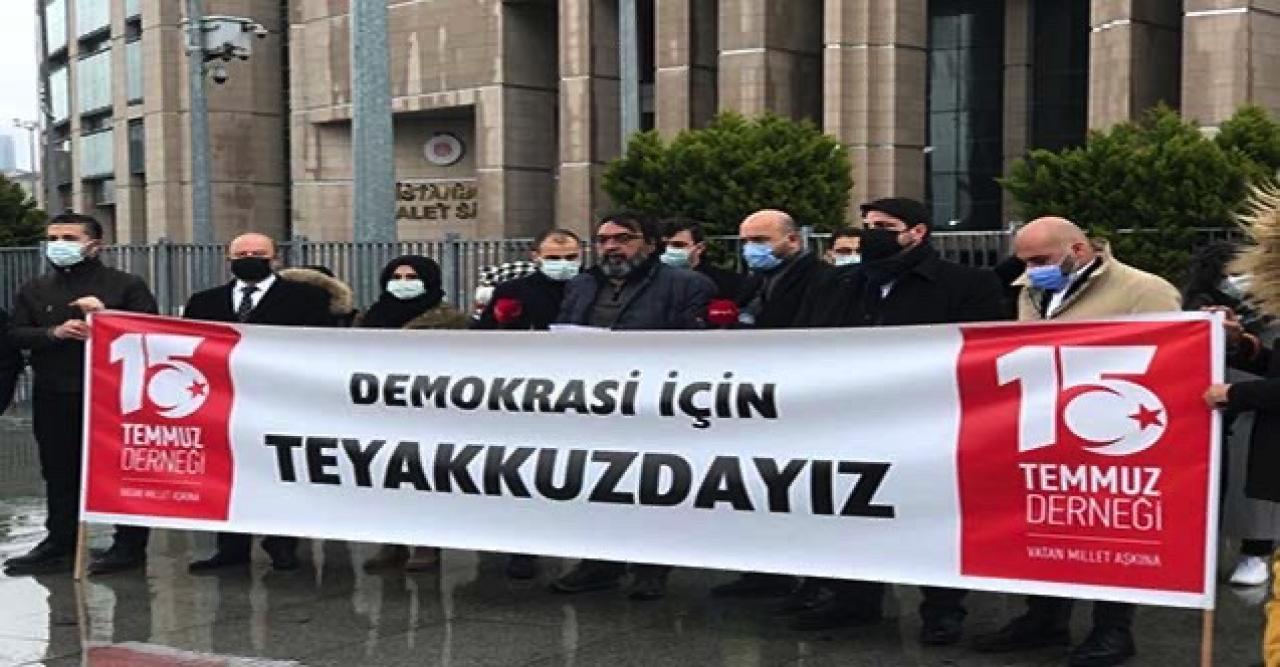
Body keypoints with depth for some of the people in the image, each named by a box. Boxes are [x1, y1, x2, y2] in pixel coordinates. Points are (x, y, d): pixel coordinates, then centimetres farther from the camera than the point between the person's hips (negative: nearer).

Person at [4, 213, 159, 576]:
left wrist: (107, 316, -18)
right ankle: (59, 544, 20)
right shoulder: (35, 290, 12)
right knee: (60, 475, 11)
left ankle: (129, 546, 10)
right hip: (54, 397, 4)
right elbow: (16, 335, 5)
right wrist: (54, 333, -12)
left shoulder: (126, 286, 0)